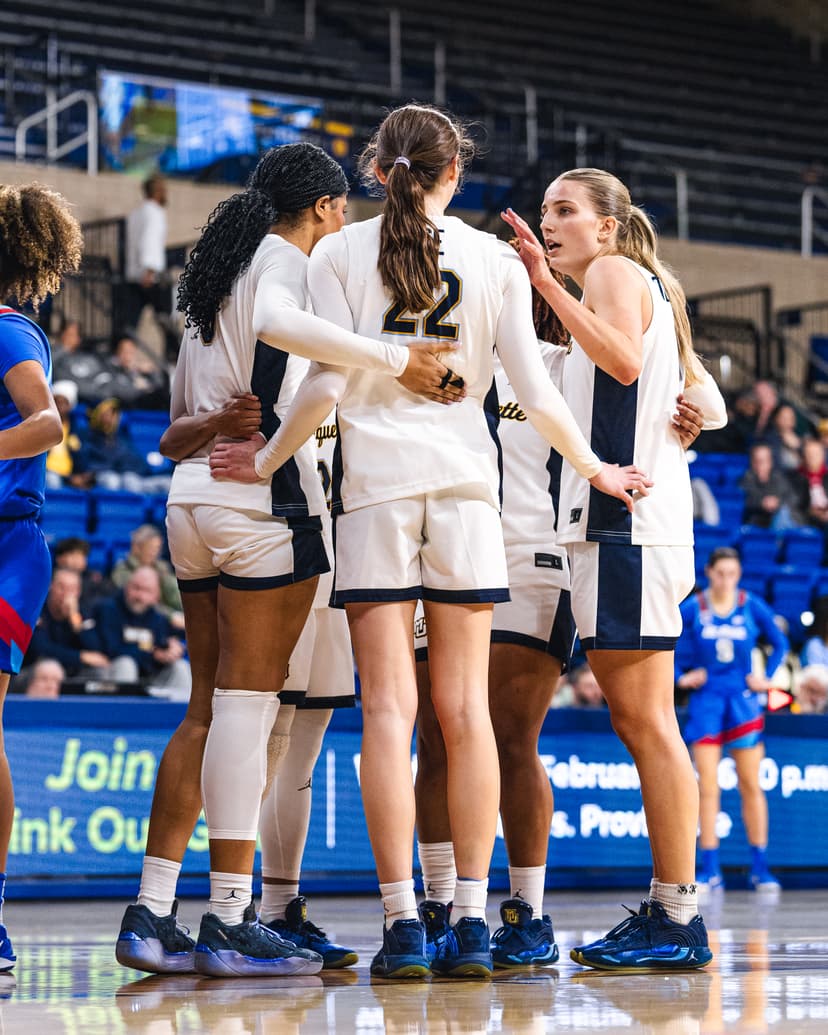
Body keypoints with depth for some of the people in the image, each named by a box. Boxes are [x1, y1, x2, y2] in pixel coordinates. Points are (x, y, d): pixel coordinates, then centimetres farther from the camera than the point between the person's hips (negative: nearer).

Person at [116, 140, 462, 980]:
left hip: (192, 501, 8)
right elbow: (276, 322, -28)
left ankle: (150, 912, 7)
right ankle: (230, 922, -9)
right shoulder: (284, 258, -2)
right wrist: (394, 359, -29)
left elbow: (176, 433, 22)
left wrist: (214, 425, 4)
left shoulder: (214, 277, 23)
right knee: (247, 702, -8)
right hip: (264, 499, -8)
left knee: (209, 708, 10)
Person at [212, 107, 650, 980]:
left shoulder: (339, 254, 2)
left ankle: (402, 922, -8)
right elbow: (534, 393, 4)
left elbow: (327, 384, -6)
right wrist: (593, 468, 18)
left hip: (374, 479, -1)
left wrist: (268, 460, 9)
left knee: (388, 708, -3)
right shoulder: (495, 259, 6)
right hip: (465, 479, 1)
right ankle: (471, 920, 1)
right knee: (464, 706, 4)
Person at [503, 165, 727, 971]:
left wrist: (548, 285, -25)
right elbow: (709, 407, 24)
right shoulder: (650, 288, 26)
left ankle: (678, 919, -12)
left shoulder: (612, 270, -1)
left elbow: (624, 361, -22)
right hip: (622, 520, 10)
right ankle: (667, 909, 11)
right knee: (639, 720, 9)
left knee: (643, 717, -11)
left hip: (624, 517, -10)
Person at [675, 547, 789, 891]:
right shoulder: (691, 609, -3)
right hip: (705, 701, 0)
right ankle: (710, 870, -1)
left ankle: (760, 868, 7)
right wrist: (681, 677, -3)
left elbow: (780, 644, 11)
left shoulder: (753, 607, -1)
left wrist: (767, 678, 1)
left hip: (743, 701, 1)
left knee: (751, 786, 1)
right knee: (707, 788, -4)